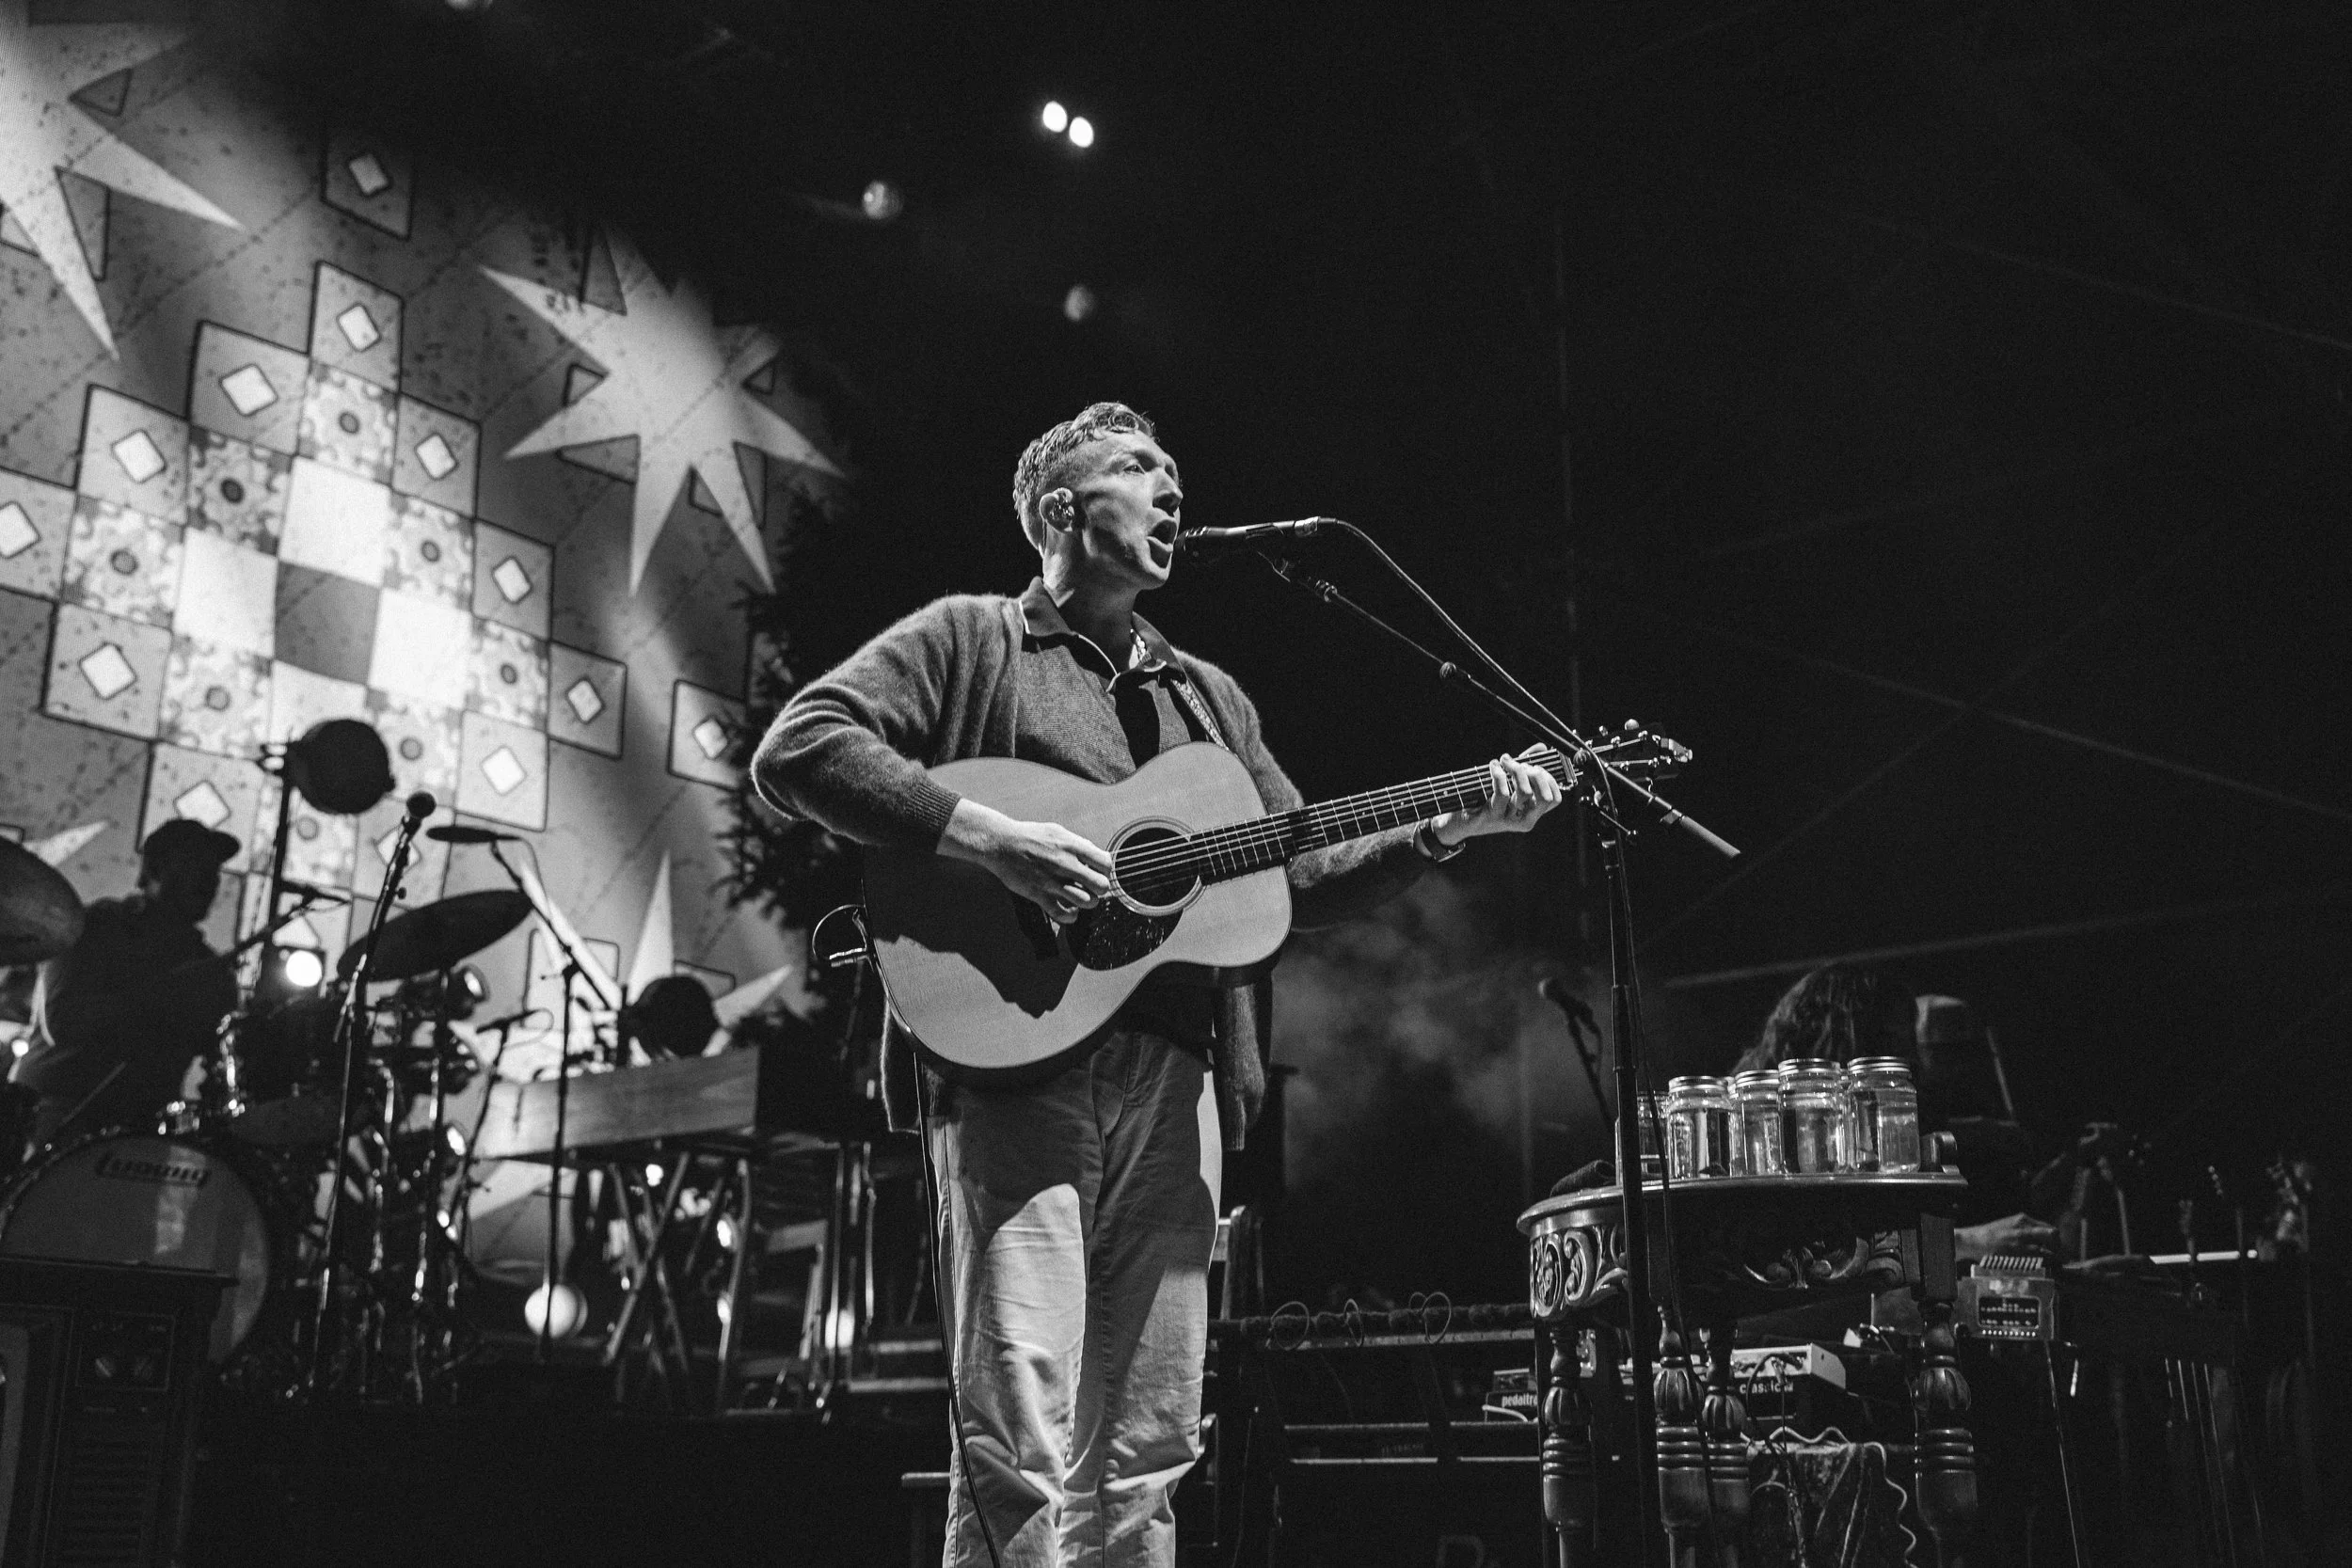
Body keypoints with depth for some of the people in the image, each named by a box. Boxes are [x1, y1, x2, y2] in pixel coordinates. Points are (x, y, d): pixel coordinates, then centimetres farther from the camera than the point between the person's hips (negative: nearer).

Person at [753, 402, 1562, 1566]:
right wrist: (988, 834, -16)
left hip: (1177, 1077, 6)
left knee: (1143, 1454, 7)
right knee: (1021, 1449, -14)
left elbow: (1304, 881, 22)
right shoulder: (969, 639, 7)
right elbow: (795, 749, -6)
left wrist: (1448, 826, 7)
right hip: (1016, 1062, -6)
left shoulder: (1209, 696, 25)